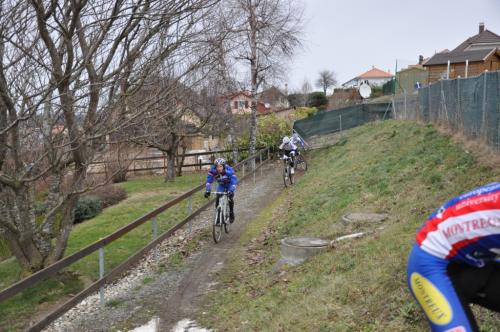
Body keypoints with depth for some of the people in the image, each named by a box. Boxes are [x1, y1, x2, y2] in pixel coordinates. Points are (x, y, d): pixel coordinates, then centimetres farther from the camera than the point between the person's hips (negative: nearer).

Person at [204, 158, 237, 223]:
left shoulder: (229, 170, -36)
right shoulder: (213, 170, -28)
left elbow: (234, 181, -40)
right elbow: (209, 180, -22)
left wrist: (231, 191, -52)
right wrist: (207, 190, -33)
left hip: (230, 184, -3)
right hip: (221, 185, 3)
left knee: (230, 198, -21)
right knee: (217, 200, -13)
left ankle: (231, 213, 2)